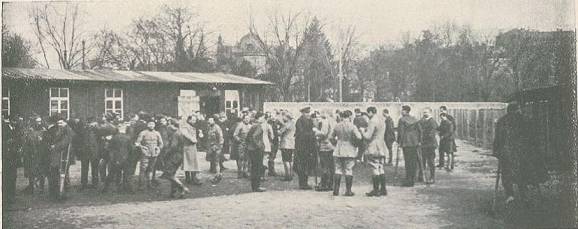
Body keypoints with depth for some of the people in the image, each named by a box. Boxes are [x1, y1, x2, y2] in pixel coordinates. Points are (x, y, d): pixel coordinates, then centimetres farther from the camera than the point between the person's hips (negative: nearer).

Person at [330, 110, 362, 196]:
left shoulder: (337, 126, 3)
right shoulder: (352, 126, -10)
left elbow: (331, 137, 10)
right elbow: (359, 137, -18)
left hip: (338, 151, 4)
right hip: (349, 151, -4)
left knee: (338, 170, 9)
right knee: (348, 170, 3)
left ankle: (335, 190, 9)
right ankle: (348, 191, 4)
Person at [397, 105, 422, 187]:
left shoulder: (402, 120, -8)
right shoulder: (415, 119, 10)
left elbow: (401, 131, -11)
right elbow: (419, 130, 9)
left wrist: (399, 142, -4)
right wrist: (419, 141, 14)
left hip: (406, 143, -6)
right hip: (414, 142, 6)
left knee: (408, 161, -4)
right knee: (414, 160, 11)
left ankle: (409, 181, -4)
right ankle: (413, 179, 16)